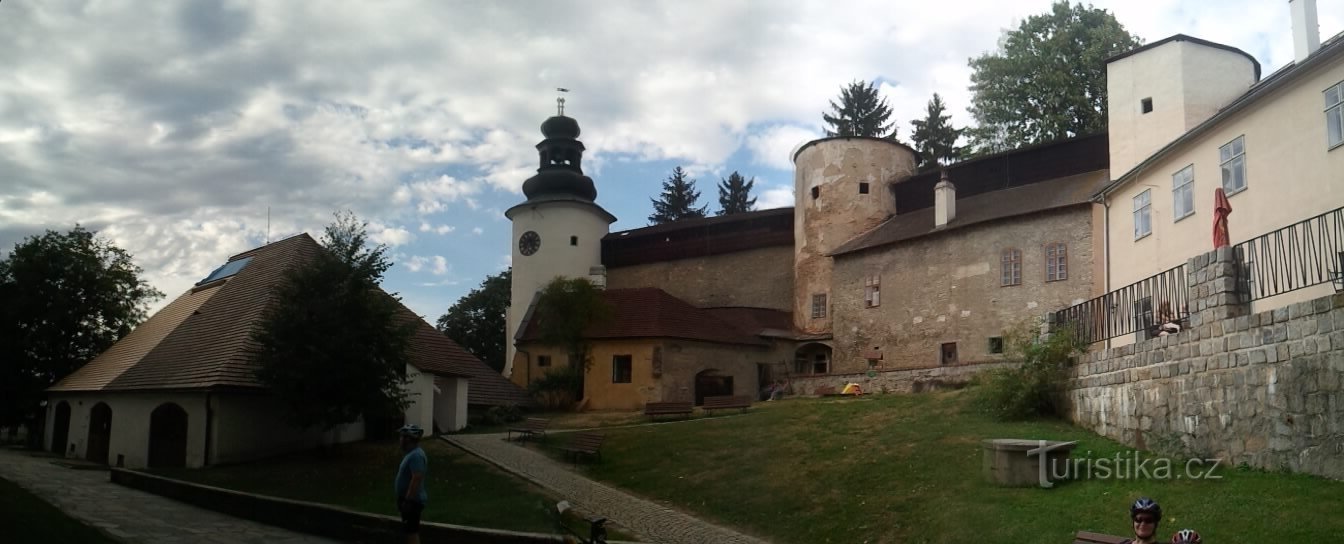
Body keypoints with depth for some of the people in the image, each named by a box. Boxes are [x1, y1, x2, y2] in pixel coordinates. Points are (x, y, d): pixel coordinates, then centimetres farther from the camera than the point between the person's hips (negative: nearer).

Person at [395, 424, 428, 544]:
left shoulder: (416, 456, -22)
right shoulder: (412, 453, 13)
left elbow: (417, 479, -28)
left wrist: (407, 500, -26)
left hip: (412, 501, -11)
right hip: (411, 499, 11)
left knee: (412, 532, -6)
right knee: (411, 531, 17)